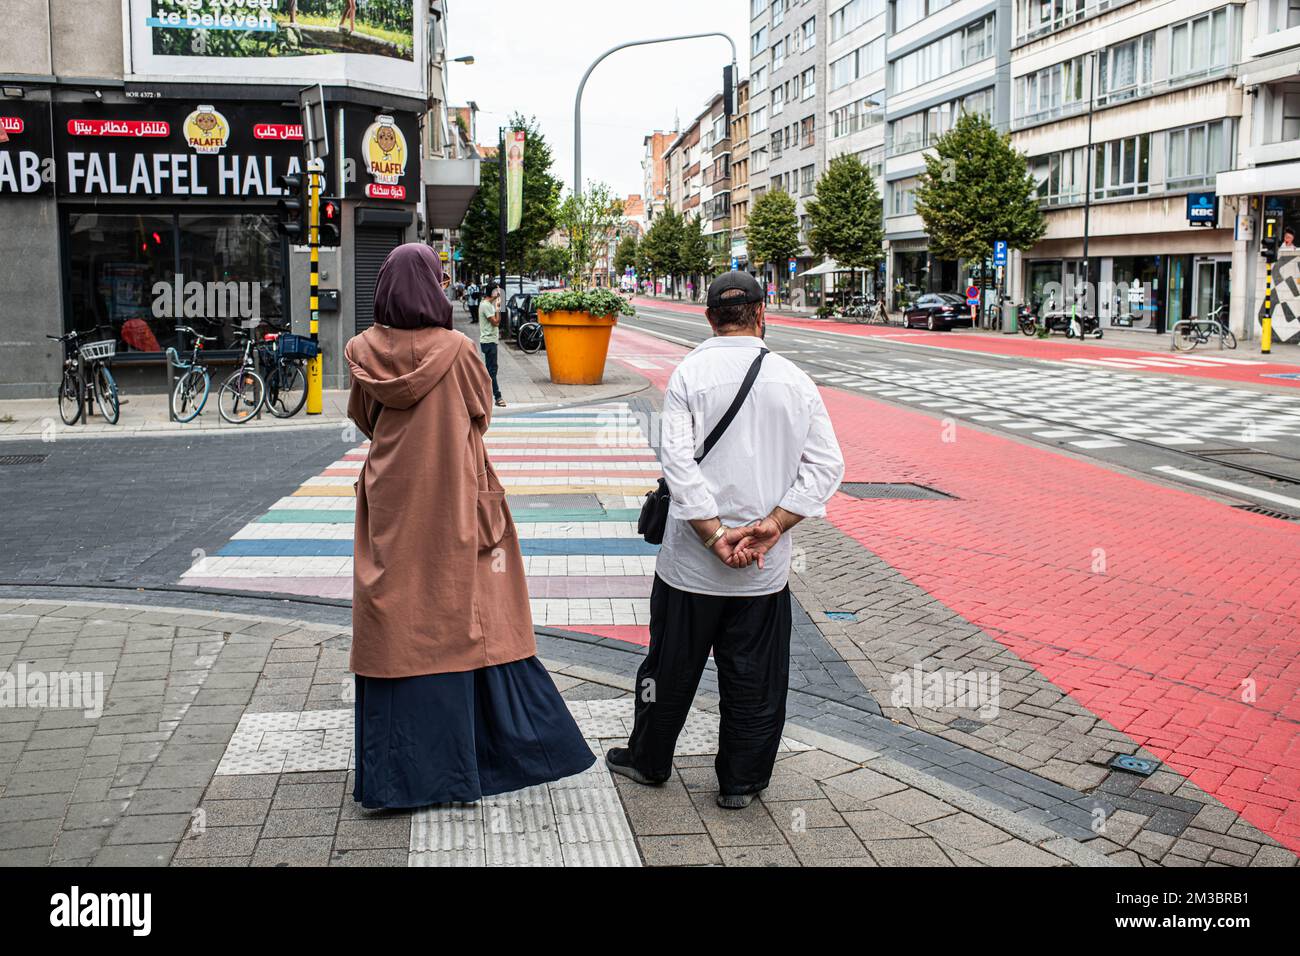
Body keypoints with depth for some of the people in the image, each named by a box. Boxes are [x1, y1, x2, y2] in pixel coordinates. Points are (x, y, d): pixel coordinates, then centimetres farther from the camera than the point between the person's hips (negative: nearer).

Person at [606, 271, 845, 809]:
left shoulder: (690, 374, -8)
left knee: (672, 667, 16)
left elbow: (678, 461, -17)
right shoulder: (794, 380, 0)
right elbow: (827, 466, -5)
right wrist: (772, 525, -10)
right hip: (767, 568, 1)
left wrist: (716, 534, -15)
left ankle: (648, 761, 34)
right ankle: (741, 782, 25)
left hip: (692, 562, -1)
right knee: (754, 678, 14)